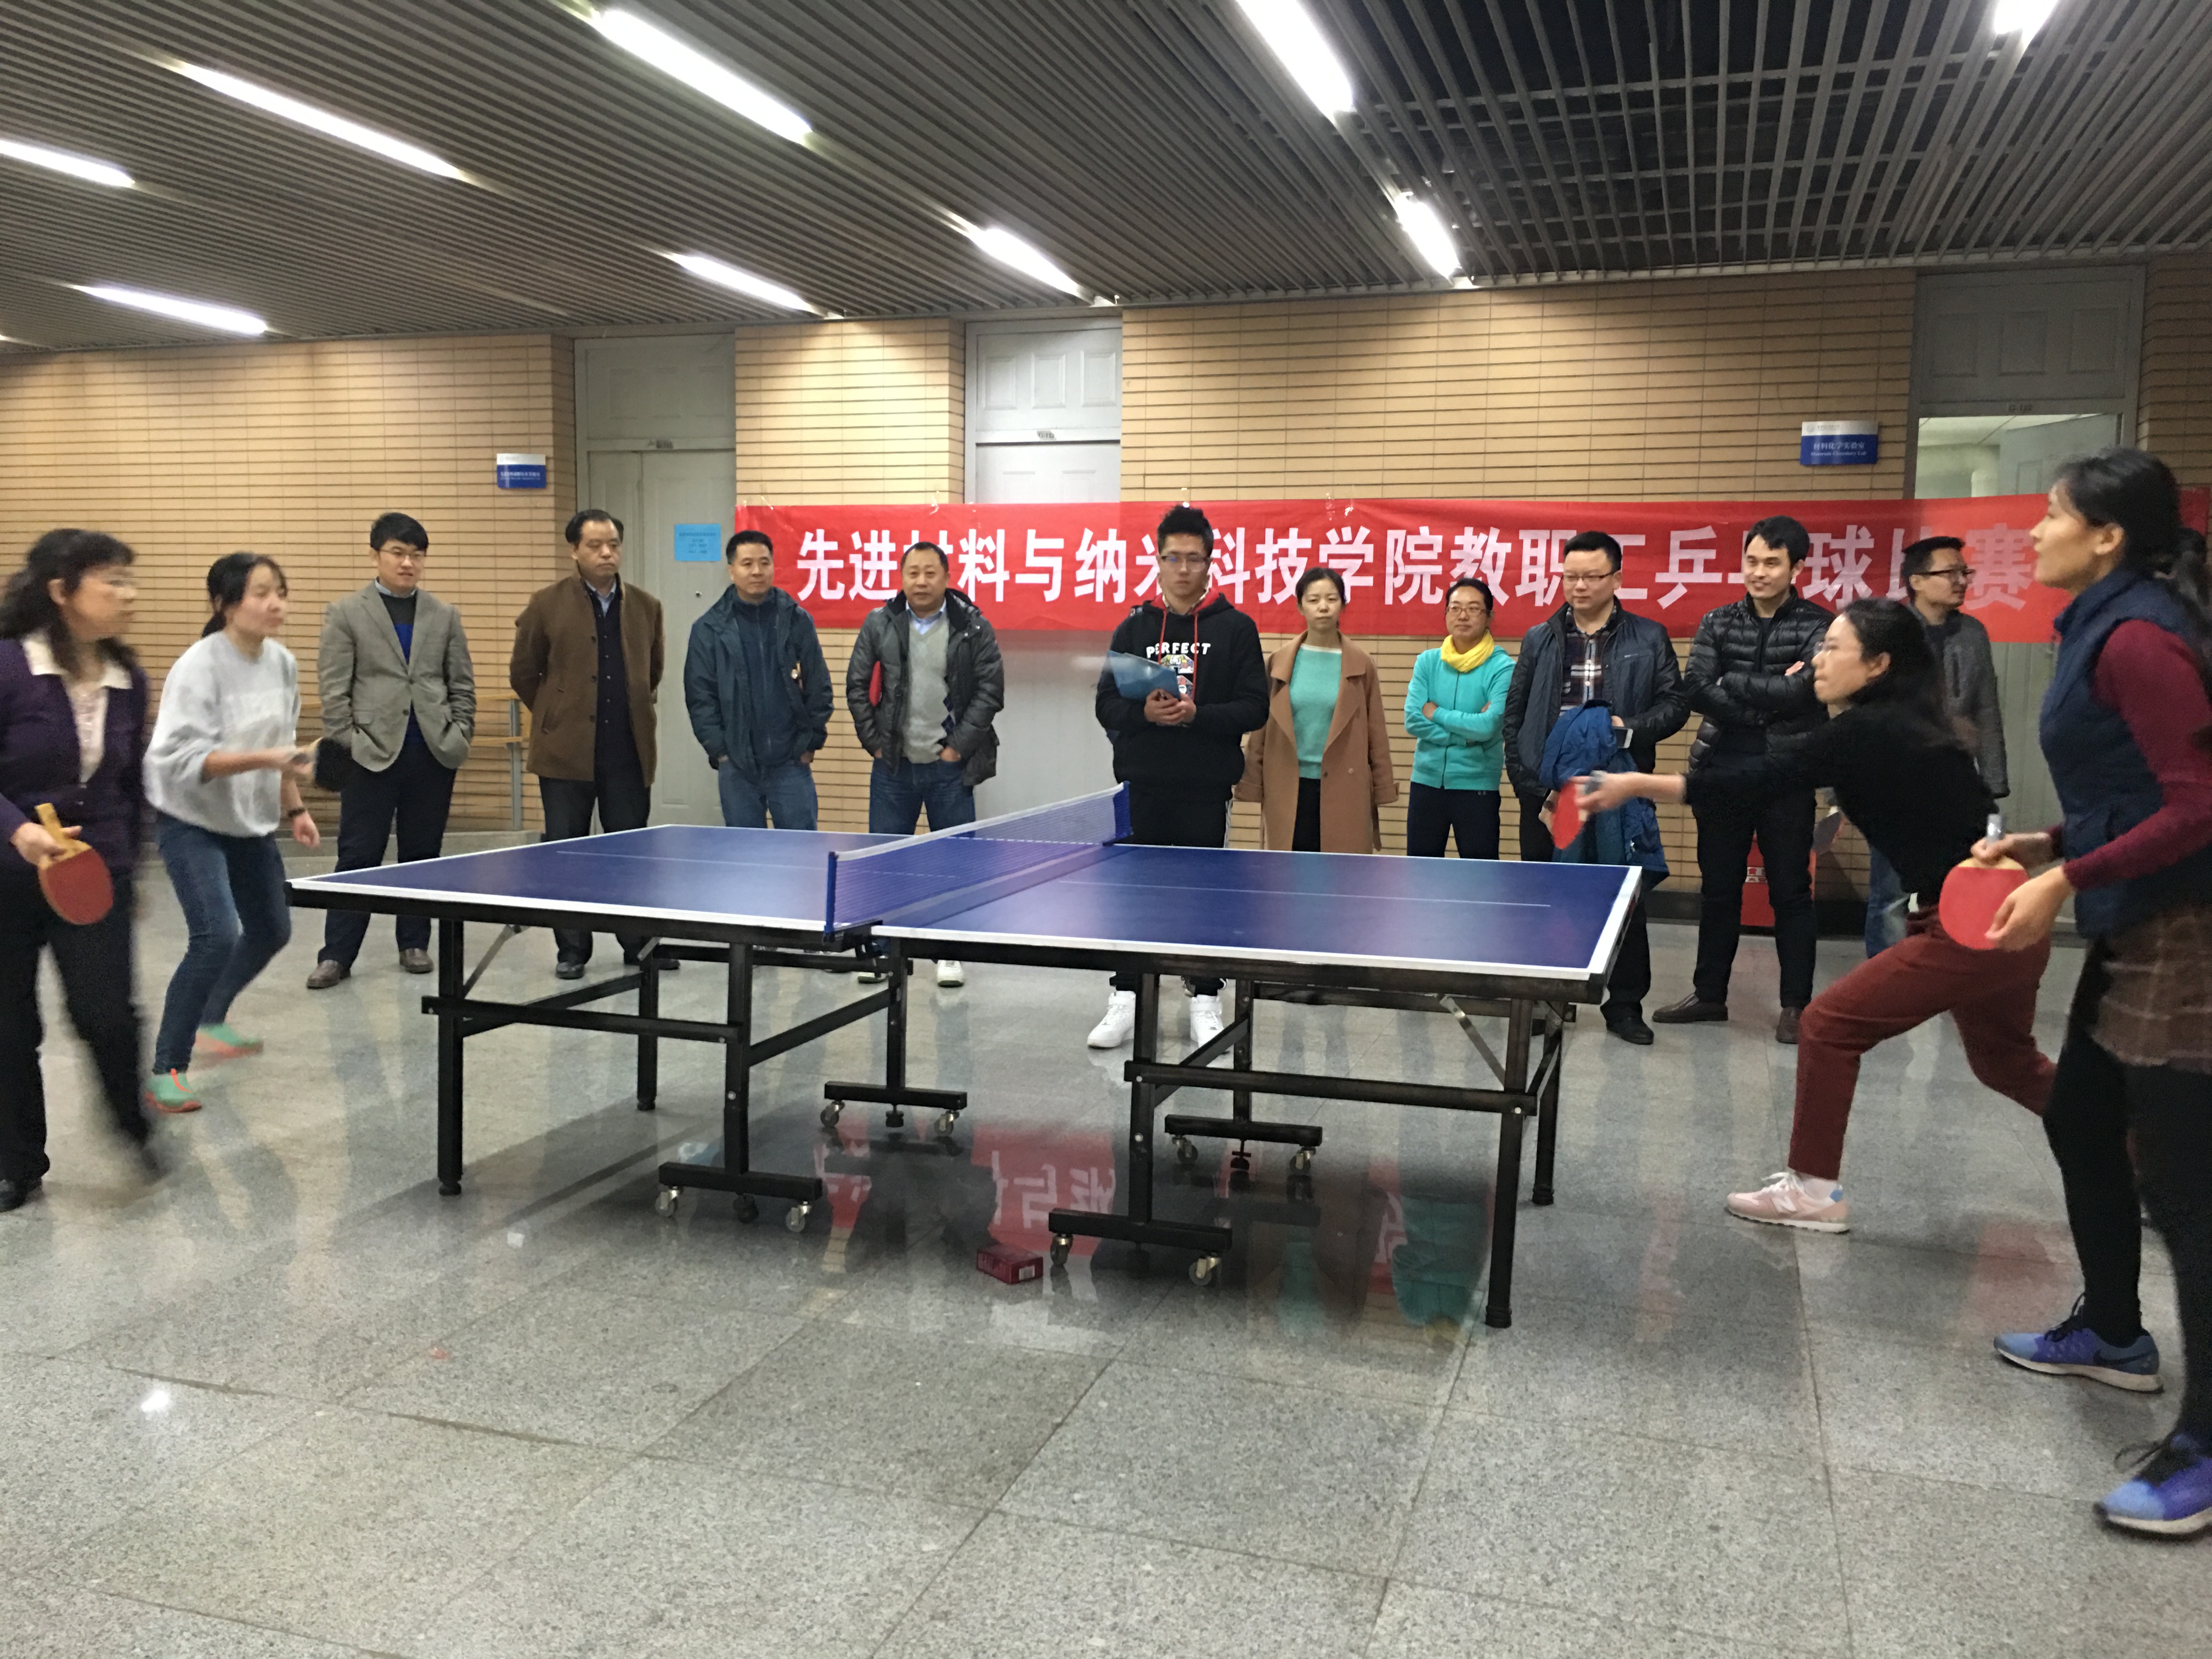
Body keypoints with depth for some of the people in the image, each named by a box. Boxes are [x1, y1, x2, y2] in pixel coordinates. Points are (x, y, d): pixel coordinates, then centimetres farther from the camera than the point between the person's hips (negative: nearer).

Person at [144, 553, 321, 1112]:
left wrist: (293, 808, 10)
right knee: (216, 936, -20)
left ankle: (211, 1021, 42)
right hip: (191, 820, -8)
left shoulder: (282, 662, -1)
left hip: (250, 820, 8)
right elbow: (184, 760, -28)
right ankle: (166, 1071, -7)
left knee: (272, 930, 16)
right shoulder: (200, 667, -22)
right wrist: (261, 759, -37)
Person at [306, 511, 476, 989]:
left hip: (433, 753, 3)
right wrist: (346, 743, -6)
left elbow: (463, 686, 12)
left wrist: (459, 737, 2)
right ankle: (336, 955, 4)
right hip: (373, 753, -3)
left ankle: (414, 944, 21)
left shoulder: (444, 616, 11)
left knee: (422, 855, 9)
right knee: (358, 856, -1)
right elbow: (334, 690, 0)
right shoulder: (346, 614, 3)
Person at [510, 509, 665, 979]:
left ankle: (639, 943, 18)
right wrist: (557, 716, 9)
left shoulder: (646, 607, 8)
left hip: (629, 754, 2)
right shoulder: (547, 605, -1)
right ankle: (571, 950, 14)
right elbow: (523, 674, 8)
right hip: (567, 751, -2)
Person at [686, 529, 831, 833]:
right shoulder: (709, 629, 3)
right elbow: (700, 697, 2)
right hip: (737, 767, 0)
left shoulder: (797, 620, 4)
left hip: (791, 763, 0)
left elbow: (819, 687, 5)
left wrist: (810, 742, 0)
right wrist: (719, 750, -5)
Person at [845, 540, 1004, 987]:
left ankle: (949, 954, 13)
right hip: (893, 765, 2)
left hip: (949, 766, -1)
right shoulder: (880, 624, 2)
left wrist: (959, 747, -7)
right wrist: (874, 741, 1)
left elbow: (991, 690, -3)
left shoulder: (973, 627, -3)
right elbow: (856, 684, 7)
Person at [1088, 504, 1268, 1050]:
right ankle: (1126, 1000, 15)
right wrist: (1145, 713, -15)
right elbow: (1107, 704, 5)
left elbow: (1254, 708, -4)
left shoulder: (1235, 628, 2)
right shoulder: (1135, 627, 8)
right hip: (1141, 786, 2)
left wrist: (1196, 715, -18)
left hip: (1206, 789, -2)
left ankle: (1205, 1003, 16)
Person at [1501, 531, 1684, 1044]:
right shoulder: (1539, 639, 8)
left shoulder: (1649, 639, 4)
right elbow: (1514, 713, 7)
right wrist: (1525, 779, -3)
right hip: (1547, 794, 2)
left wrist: (1632, 727, -17)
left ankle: (1624, 1005, 17)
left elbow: (1673, 706, 2)